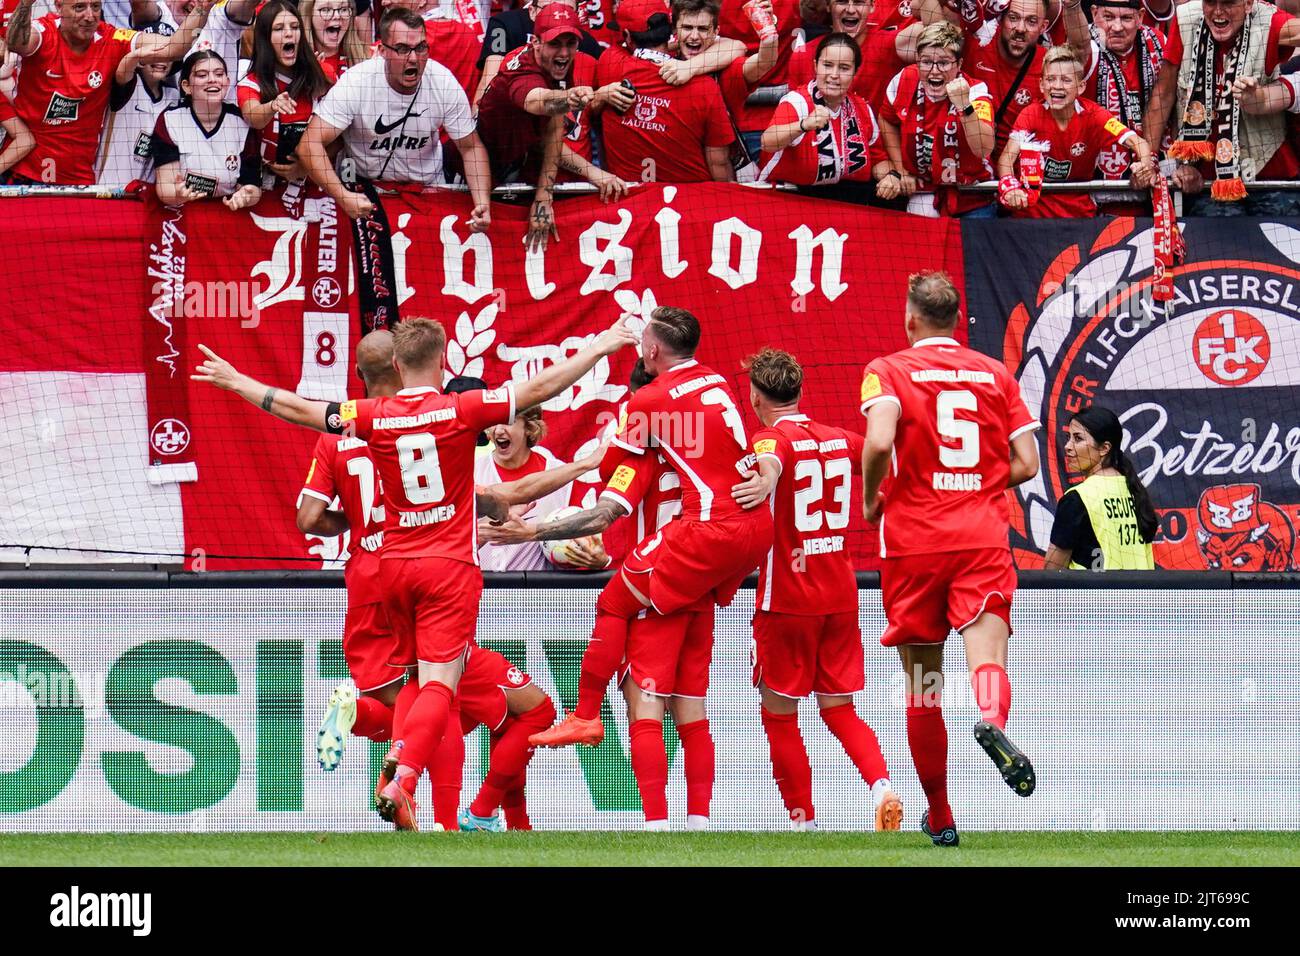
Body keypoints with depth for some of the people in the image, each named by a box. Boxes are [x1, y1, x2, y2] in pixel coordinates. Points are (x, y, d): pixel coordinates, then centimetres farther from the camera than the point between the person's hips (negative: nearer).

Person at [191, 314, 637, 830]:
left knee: (416, 678, 21)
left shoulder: (372, 417, -1)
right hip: (450, 566, -4)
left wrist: (234, 381, 22)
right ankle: (402, 781, -29)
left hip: (393, 564, 4)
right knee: (438, 685, -11)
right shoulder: (462, 410, -8)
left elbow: (296, 409, 7)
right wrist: (598, 349, 5)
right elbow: (540, 387, -6)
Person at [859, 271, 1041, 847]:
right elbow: (1025, 464, 9)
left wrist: (871, 499, 1)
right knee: (986, 648, -14)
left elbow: (880, 441, -17)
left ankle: (939, 818, 16)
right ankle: (992, 720, -50)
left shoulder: (889, 371, 1)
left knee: (923, 681, 9)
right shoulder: (996, 374, 12)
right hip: (984, 536, 1)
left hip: (913, 540, -1)